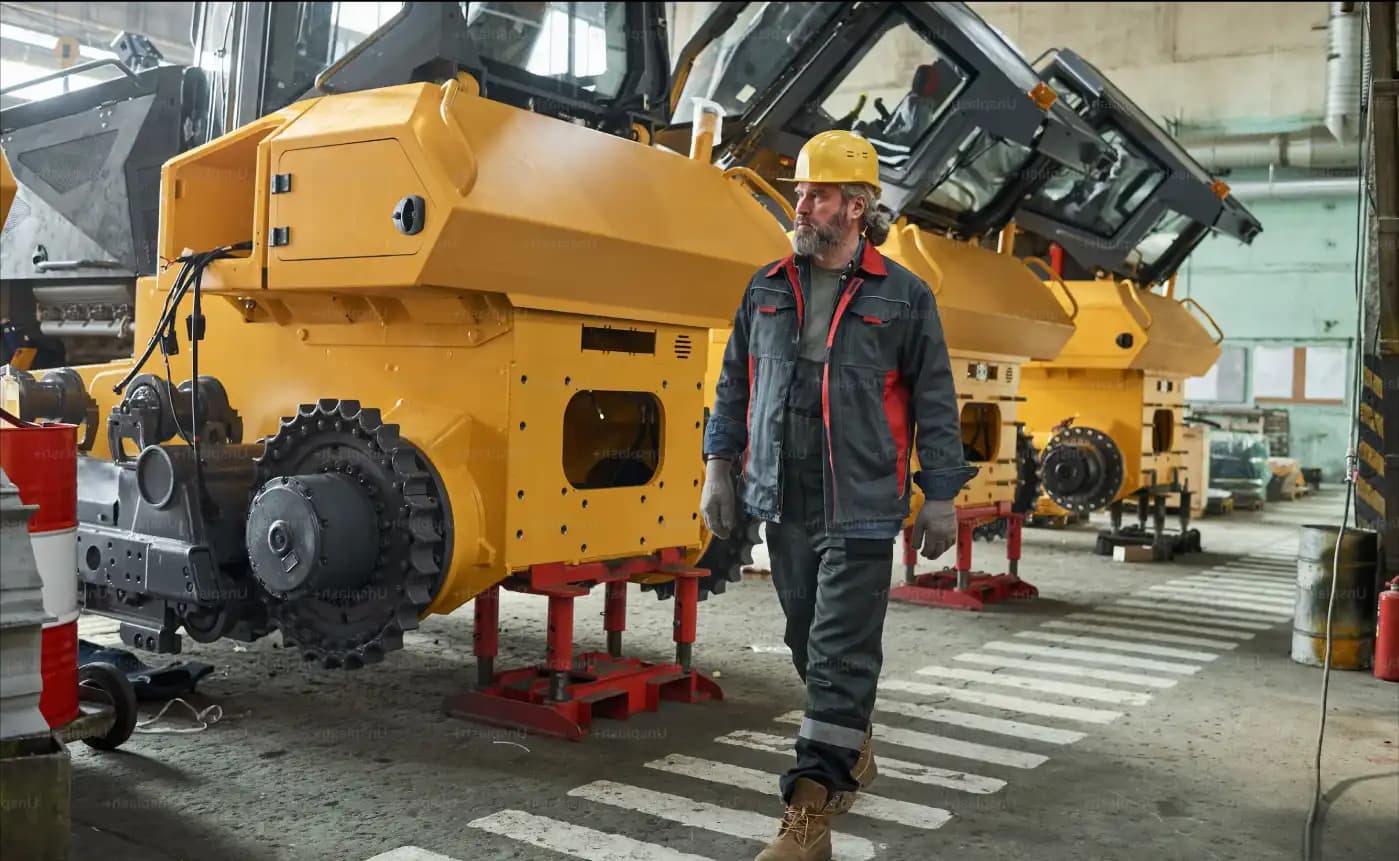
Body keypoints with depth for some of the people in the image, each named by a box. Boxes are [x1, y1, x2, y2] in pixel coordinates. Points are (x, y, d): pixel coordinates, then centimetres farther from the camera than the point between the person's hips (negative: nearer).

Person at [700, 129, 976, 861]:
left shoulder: (903, 297, -2)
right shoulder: (766, 290, 9)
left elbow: (934, 403, 0)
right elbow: (734, 385, 14)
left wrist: (940, 496, -2)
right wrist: (719, 465, 8)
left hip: (860, 508, -4)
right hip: (783, 504, 5)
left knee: (841, 654, -4)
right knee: (809, 643, 15)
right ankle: (851, 753, 37)